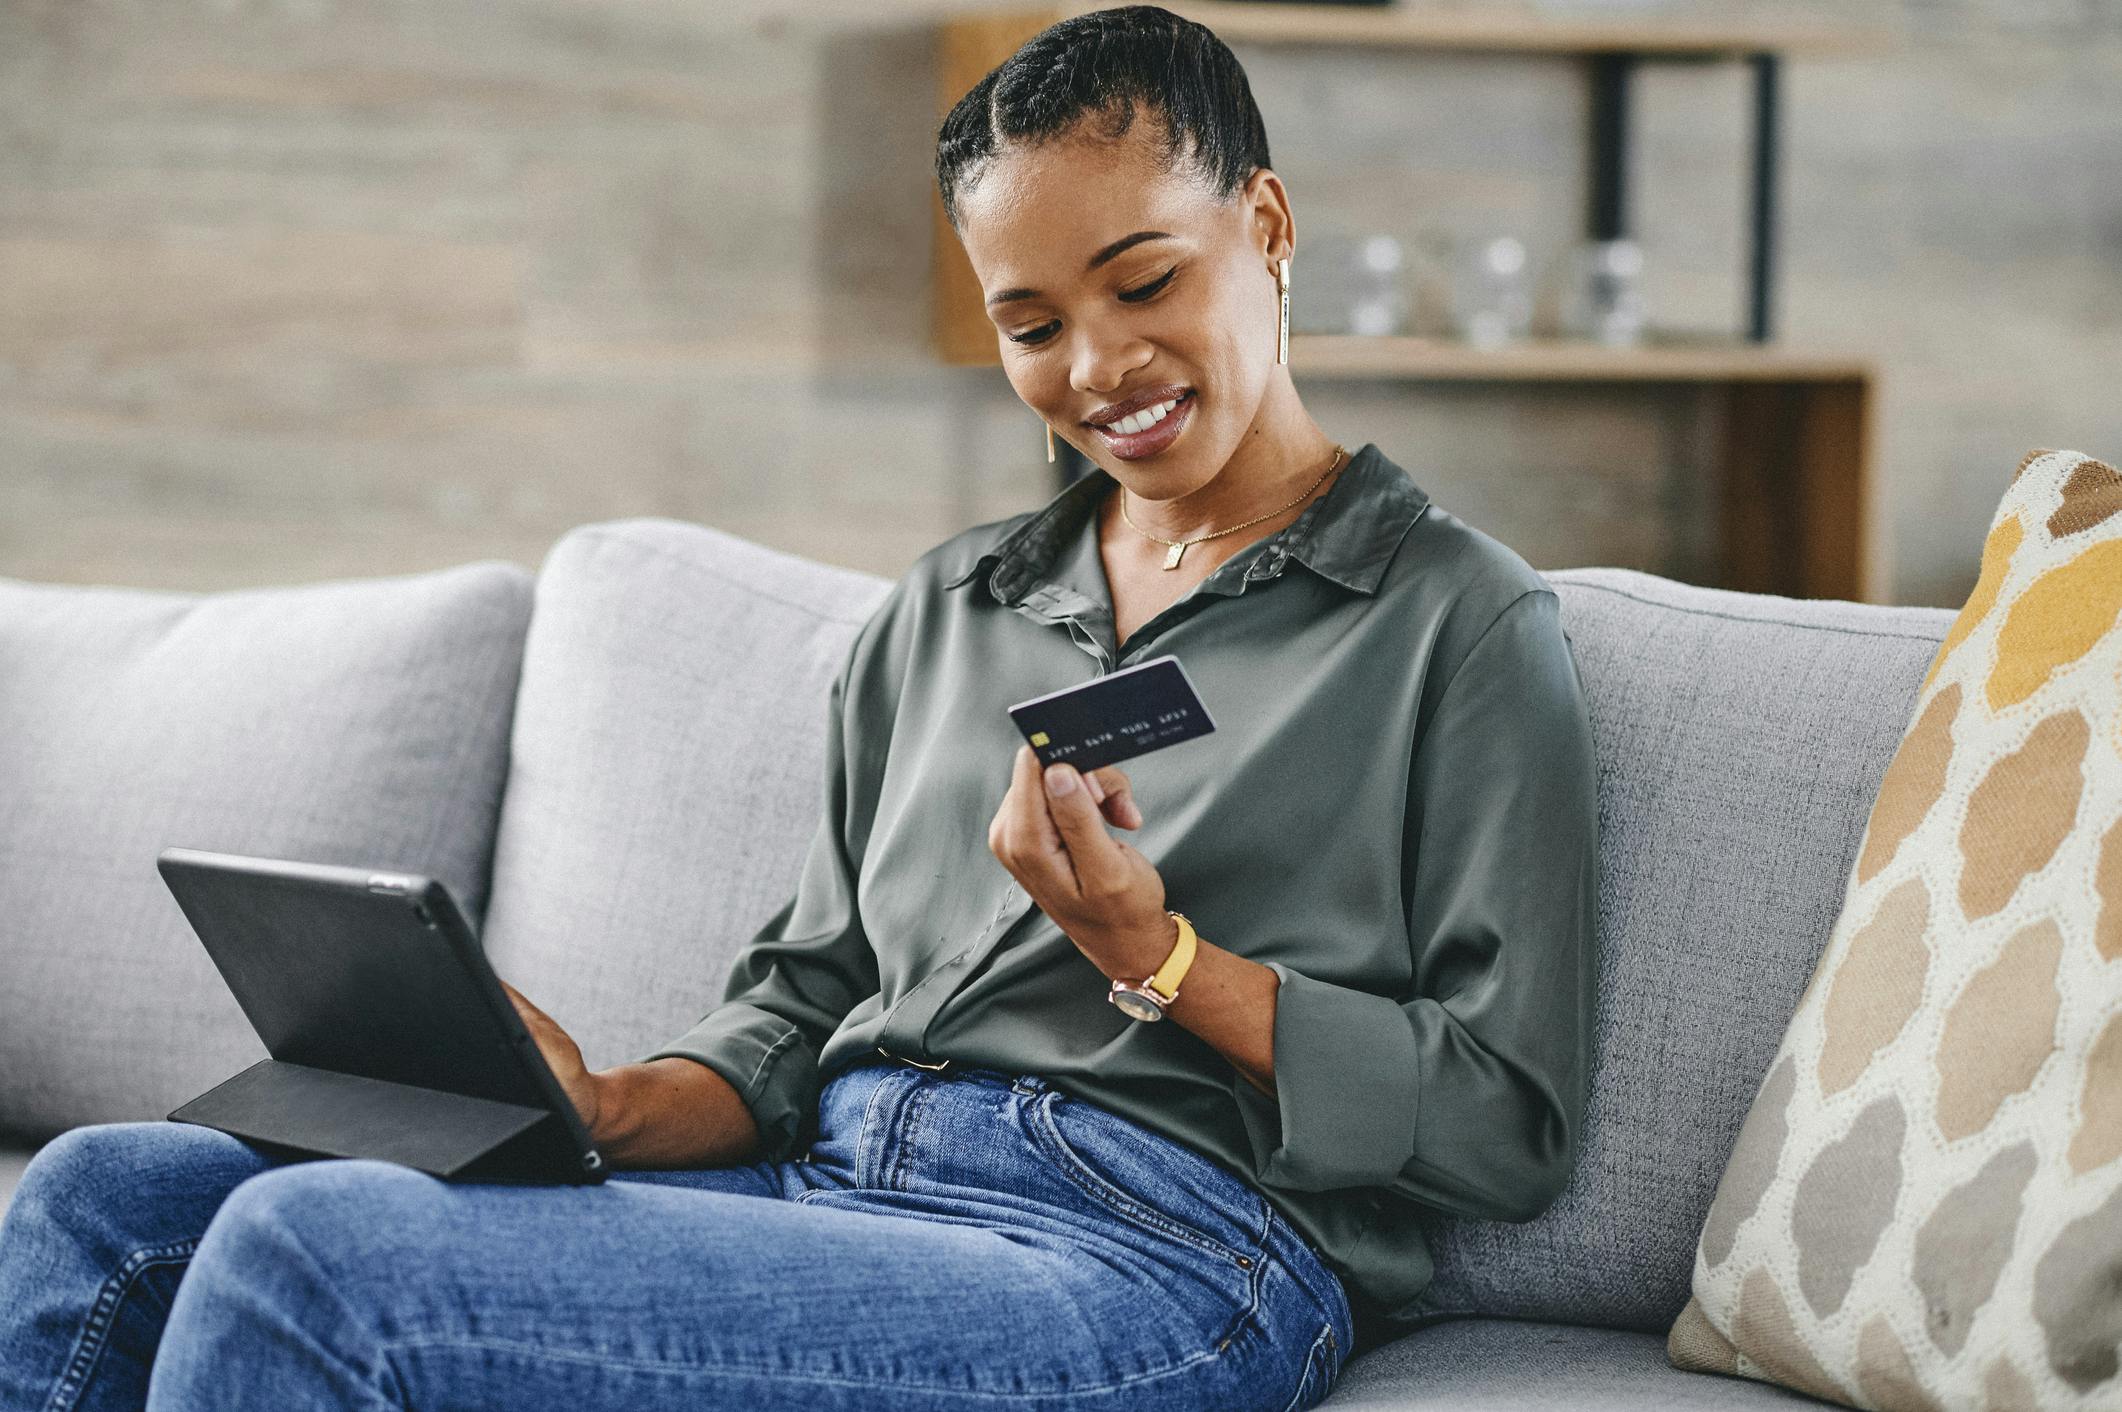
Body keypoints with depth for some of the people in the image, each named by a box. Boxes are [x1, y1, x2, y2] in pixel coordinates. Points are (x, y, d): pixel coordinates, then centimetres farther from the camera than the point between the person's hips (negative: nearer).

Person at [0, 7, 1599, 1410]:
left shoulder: (1463, 623, 3)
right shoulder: (946, 609, 23)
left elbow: (1510, 1125, -2)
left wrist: (1151, 951, -12)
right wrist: (619, 1109, -2)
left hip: (1154, 1246, -7)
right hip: (827, 1189, 7)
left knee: (312, 1259, -25)